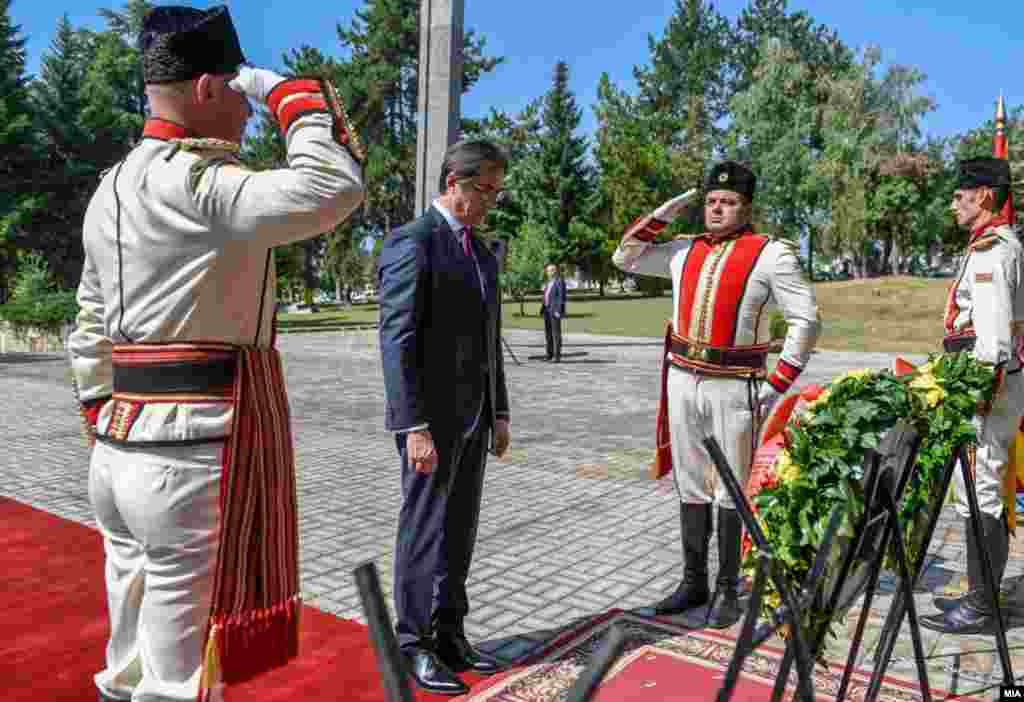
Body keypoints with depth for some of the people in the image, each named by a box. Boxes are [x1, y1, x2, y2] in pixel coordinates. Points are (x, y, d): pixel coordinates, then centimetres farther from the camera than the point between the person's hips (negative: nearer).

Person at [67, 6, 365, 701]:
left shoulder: (111, 189, 15)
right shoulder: (192, 181, -15)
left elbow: (92, 334, 19)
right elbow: (333, 189, -26)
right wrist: (291, 91, -9)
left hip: (120, 451, 9)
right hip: (195, 456, -9)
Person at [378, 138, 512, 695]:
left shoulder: (482, 253, 15)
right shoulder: (411, 242, -12)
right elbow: (397, 341, -18)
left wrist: (499, 413, 15)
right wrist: (414, 427, -22)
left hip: (474, 414, 8)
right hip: (431, 417, -8)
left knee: (459, 529, 13)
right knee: (424, 530, 3)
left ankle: (449, 634, 26)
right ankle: (414, 645, 18)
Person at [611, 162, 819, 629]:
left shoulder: (771, 254, -4)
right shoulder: (684, 251, 11)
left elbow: (806, 320, -5)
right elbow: (625, 258, 20)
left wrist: (776, 384, -9)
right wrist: (663, 213, 8)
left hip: (734, 387, -4)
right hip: (683, 381, 5)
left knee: (731, 493, 5)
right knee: (691, 489, 12)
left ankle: (728, 590, 19)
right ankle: (693, 583, 25)